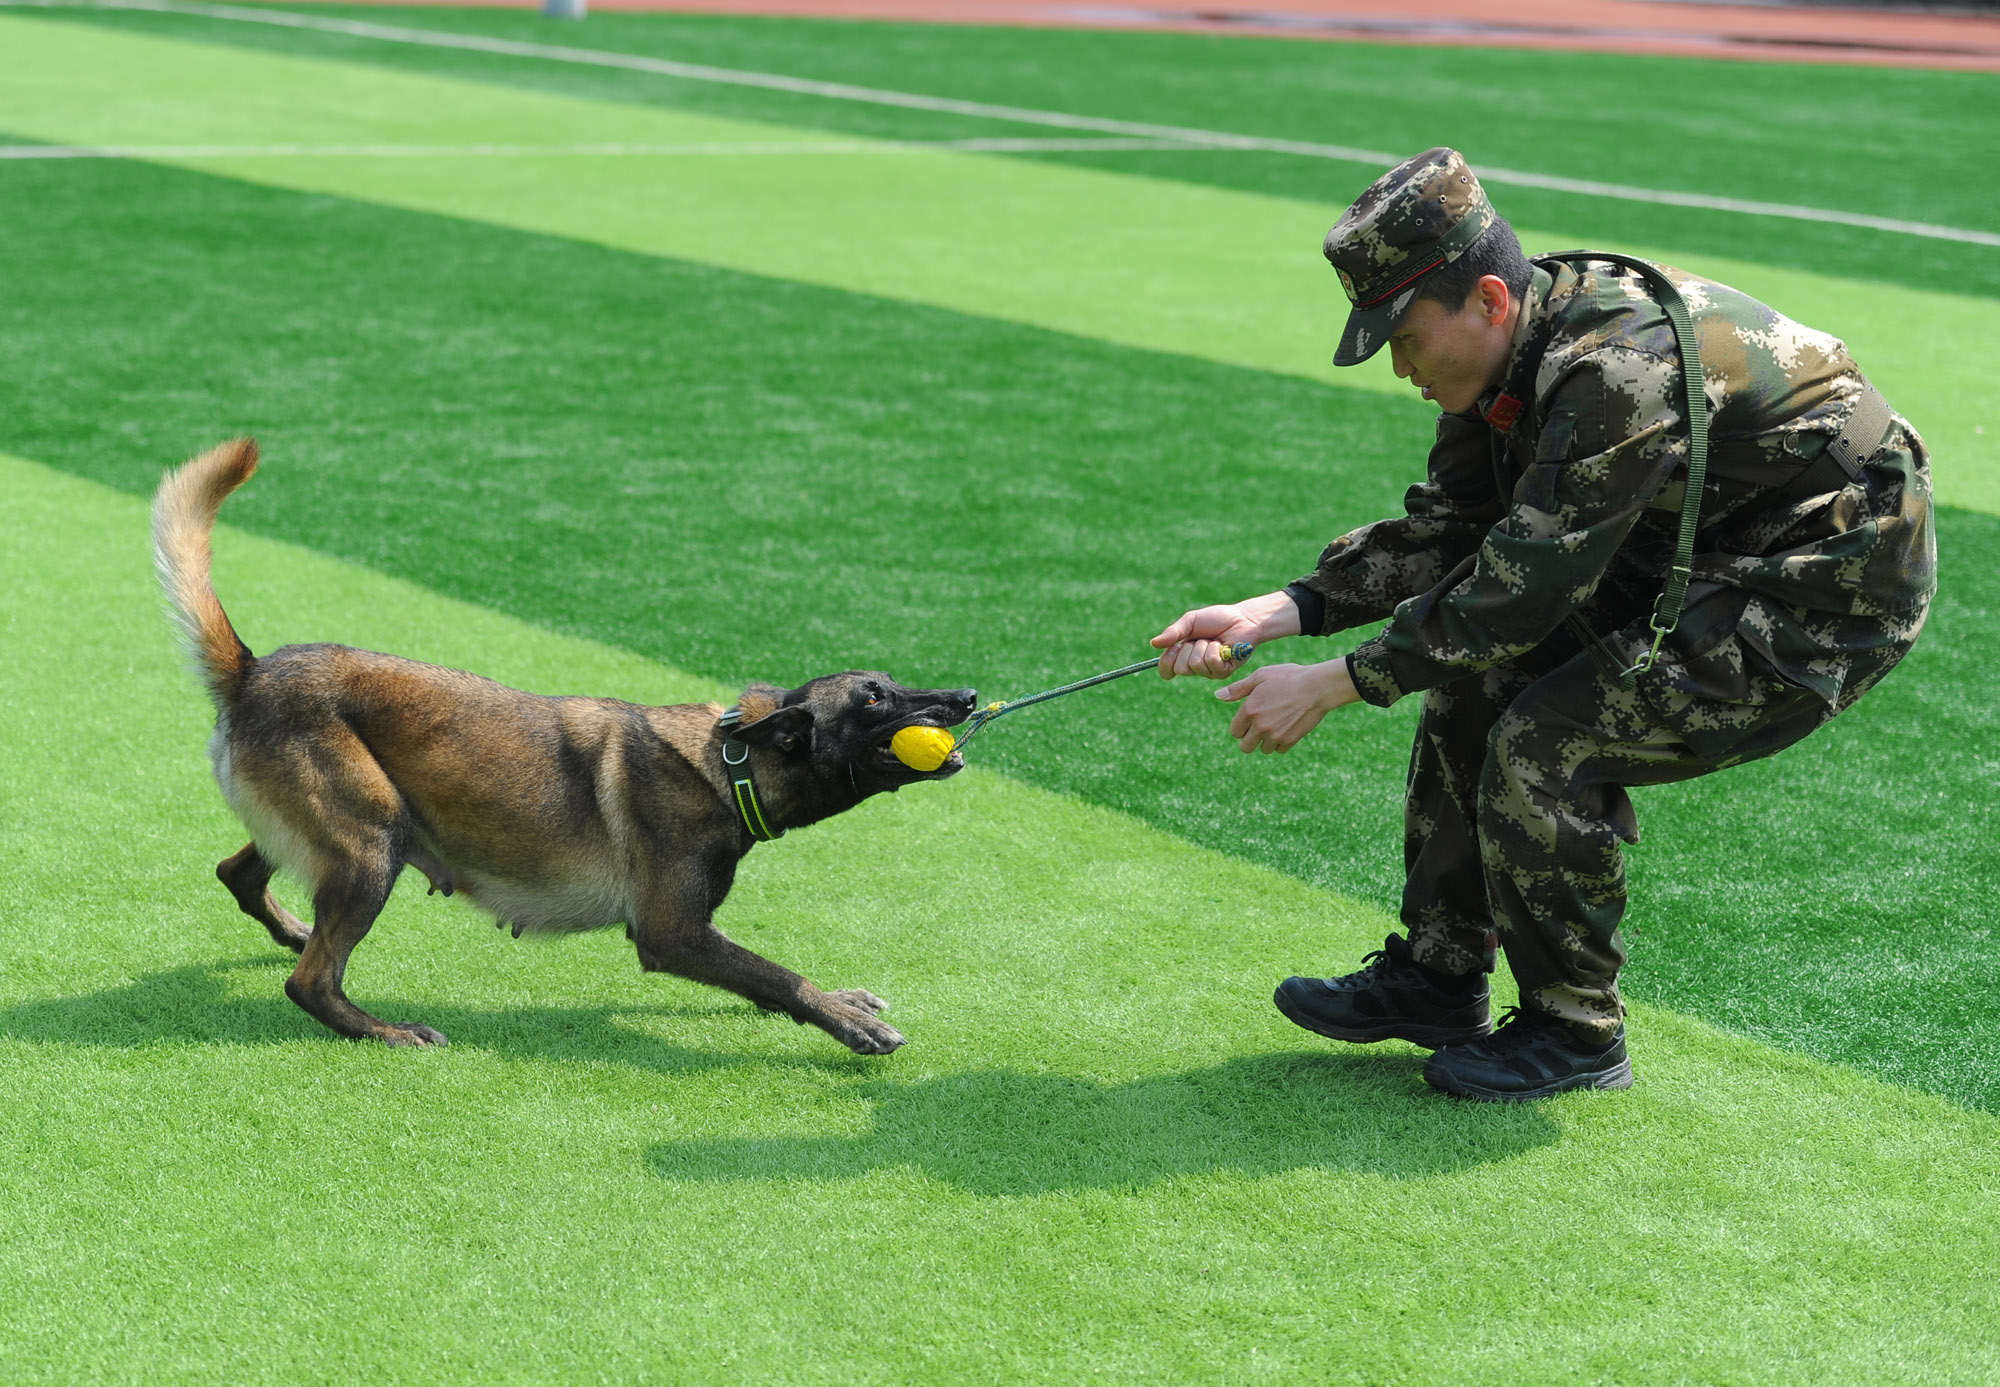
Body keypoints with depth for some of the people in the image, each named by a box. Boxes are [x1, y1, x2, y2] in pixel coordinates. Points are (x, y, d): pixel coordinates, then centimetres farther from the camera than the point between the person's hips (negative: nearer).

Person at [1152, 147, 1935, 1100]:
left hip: (1832, 594, -9)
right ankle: (1438, 978, 17)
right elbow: (1440, 531, 3)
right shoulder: (1515, 351, -3)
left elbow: (1521, 588, -29)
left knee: (1542, 743, -20)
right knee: (1471, 686, 4)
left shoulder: (1619, 371, -31)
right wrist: (1272, 615, -9)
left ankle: (1576, 1032, -1)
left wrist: (1332, 684, -24)